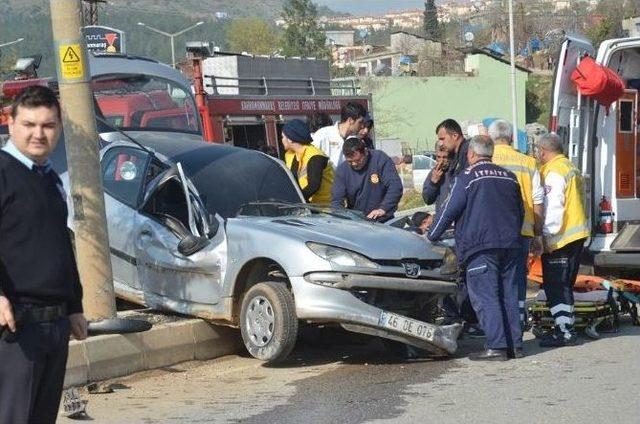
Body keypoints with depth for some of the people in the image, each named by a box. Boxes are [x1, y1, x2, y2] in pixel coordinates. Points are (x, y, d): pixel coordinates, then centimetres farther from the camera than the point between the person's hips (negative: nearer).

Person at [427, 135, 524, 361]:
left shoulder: (467, 177, -4)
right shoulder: (509, 177, 16)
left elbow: (449, 210, -4)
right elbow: (520, 211, 23)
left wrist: (431, 236, 7)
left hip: (481, 245, -6)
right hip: (509, 245, 7)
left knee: (485, 297, -6)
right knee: (509, 295, 10)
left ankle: (496, 346, -12)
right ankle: (515, 345, 11)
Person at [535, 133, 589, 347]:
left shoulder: (554, 171, -13)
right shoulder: (571, 167, 17)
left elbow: (553, 206, -21)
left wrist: (547, 235, -19)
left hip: (560, 238, -10)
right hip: (576, 235, 10)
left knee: (555, 286, -6)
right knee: (564, 285, 17)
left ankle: (564, 331, -8)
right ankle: (566, 325, 23)